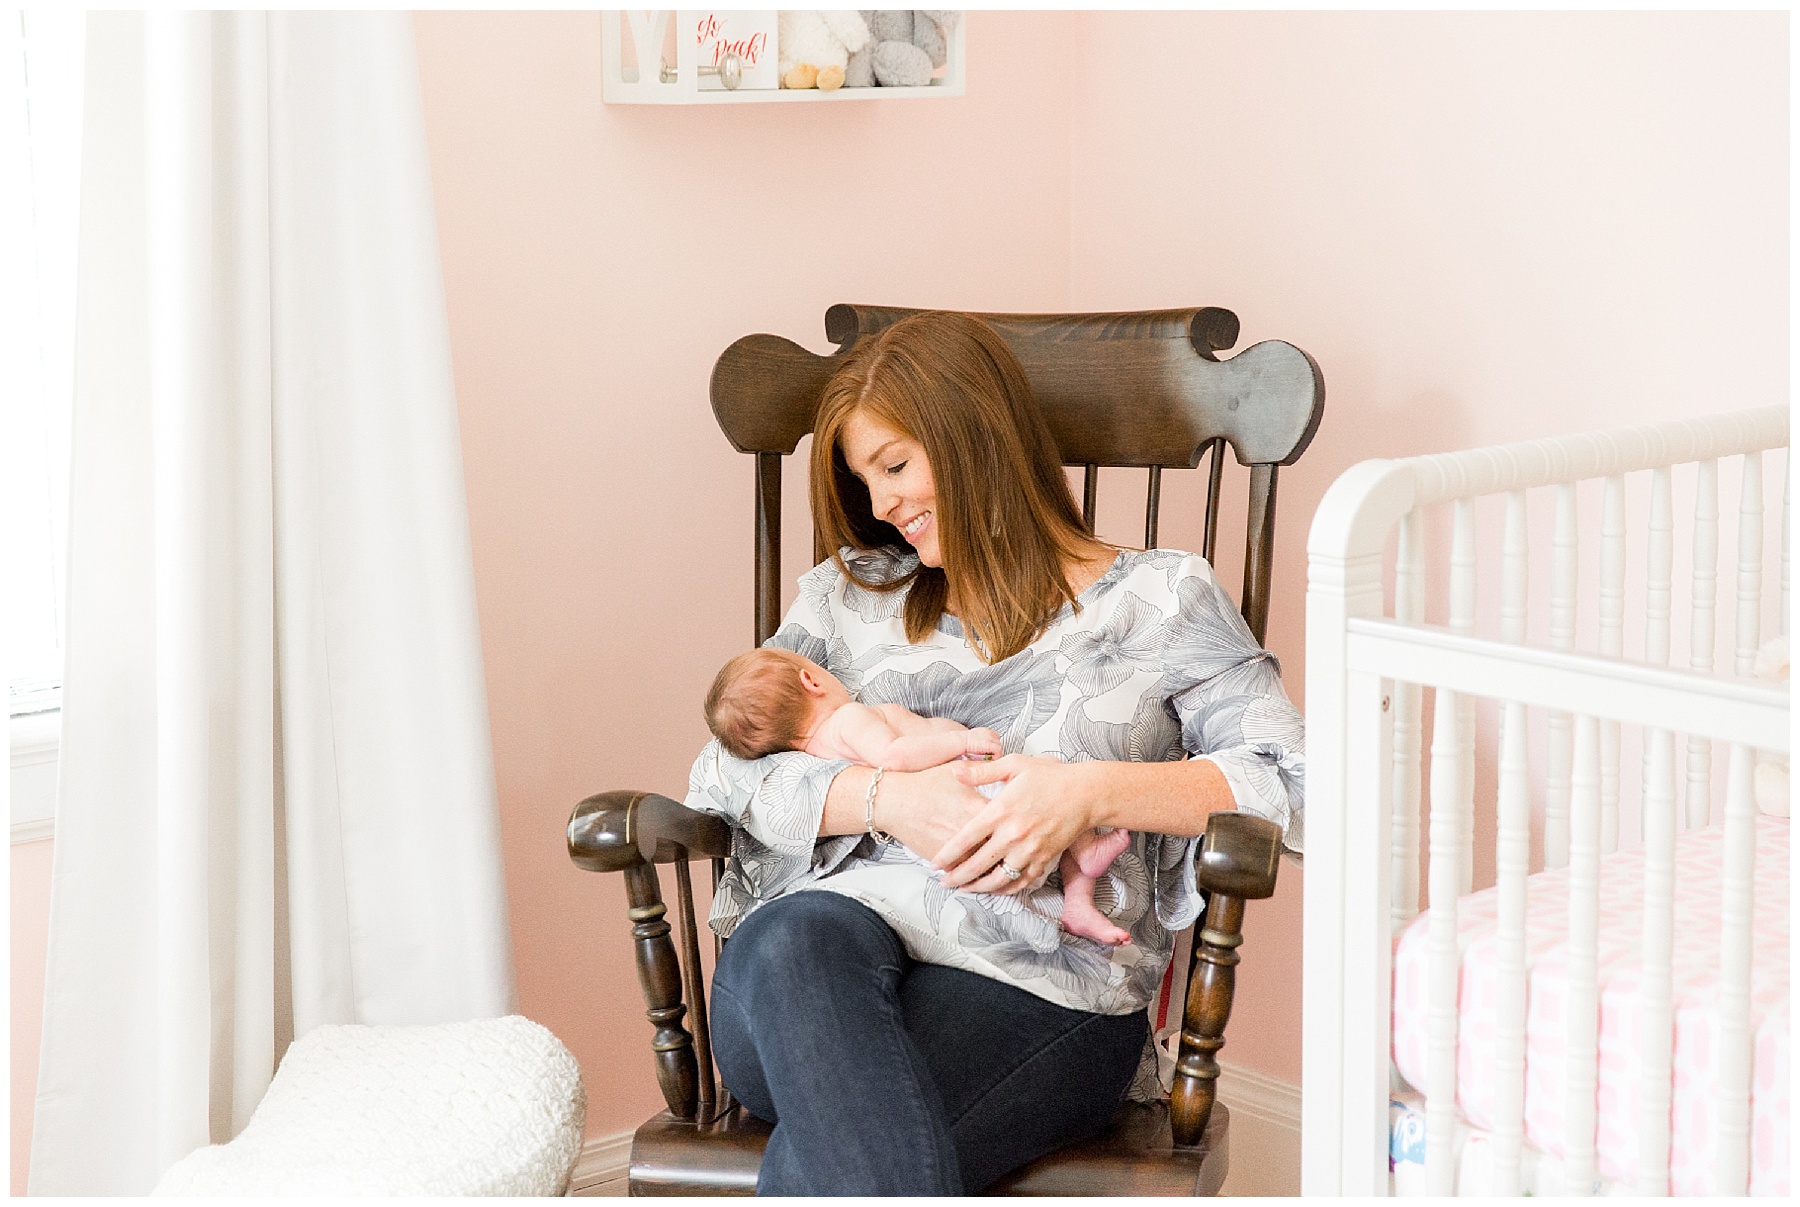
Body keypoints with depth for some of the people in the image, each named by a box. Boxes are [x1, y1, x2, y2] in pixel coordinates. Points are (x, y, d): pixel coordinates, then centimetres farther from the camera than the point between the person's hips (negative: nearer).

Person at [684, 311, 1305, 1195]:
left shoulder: (1157, 597, 15)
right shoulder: (850, 594, 25)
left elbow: (1296, 781, 3)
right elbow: (721, 772, 14)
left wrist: (1098, 790, -11)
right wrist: (888, 799, -5)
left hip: (1040, 985, -3)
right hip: (831, 952, 4)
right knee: (798, 937, -38)